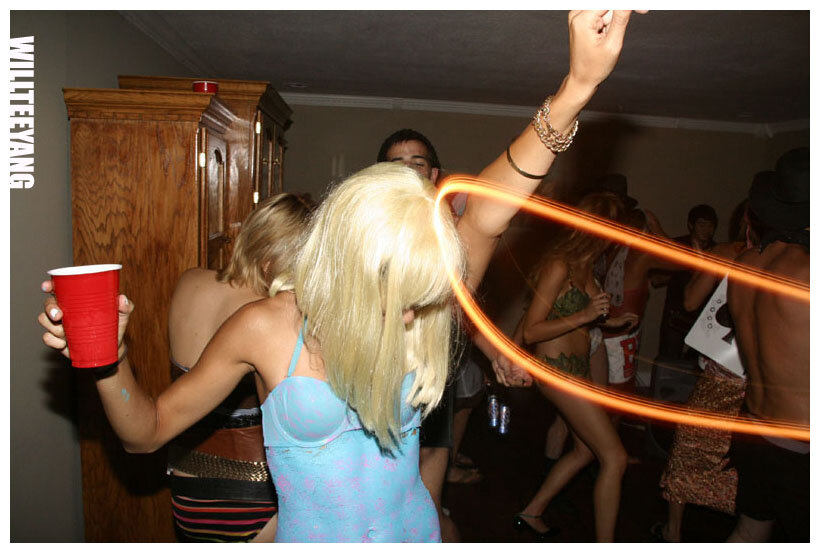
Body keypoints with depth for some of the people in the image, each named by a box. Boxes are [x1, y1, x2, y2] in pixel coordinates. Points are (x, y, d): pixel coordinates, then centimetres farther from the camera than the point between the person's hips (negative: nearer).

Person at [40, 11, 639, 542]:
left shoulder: (419, 315, -15)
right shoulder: (265, 329, -19)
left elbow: (485, 219, -30)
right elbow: (147, 432, -9)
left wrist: (577, 89, -37)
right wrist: (109, 358, -28)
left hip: (416, 529, 3)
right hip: (310, 534, -2)